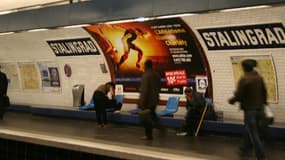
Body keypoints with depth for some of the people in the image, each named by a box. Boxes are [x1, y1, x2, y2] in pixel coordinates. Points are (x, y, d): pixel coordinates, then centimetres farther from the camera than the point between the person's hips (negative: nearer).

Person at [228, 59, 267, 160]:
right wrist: (263, 103, 26)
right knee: (249, 131, 22)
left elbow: (239, 95, -15)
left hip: (249, 110, -7)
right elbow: (264, 93, 11)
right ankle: (245, 150, 36)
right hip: (259, 109, 7)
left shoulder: (244, 79, -18)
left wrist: (231, 101, 4)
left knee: (253, 134, 1)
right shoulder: (259, 78, 3)